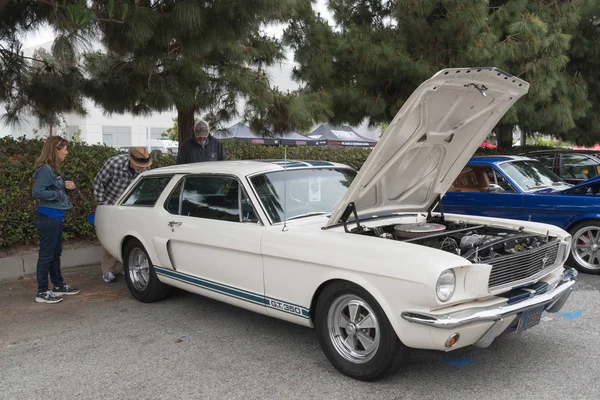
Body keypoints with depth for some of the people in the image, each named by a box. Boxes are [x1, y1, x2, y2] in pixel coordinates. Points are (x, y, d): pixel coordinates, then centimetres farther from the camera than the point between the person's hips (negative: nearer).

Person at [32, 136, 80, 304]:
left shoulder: (54, 169, 13)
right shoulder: (45, 169, -17)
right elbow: (36, 192, -25)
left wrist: (66, 185, 2)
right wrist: (58, 194, -18)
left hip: (56, 217, 10)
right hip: (48, 217, -10)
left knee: (56, 253, 17)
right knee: (46, 255, -3)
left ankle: (59, 285, 28)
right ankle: (42, 292, 4)